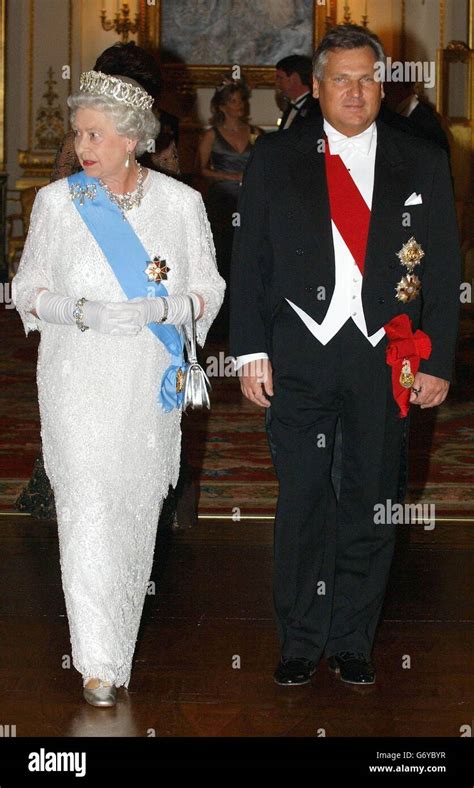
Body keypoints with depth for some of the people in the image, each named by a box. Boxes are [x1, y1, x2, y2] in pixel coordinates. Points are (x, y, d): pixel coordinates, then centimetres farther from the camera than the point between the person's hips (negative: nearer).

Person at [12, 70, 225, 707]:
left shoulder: (181, 202, -1)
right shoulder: (56, 202, 0)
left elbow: (208, 292, 3)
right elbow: (28, 291, 6)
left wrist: (159, 308, -17)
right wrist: (81, 311, -14)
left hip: (150, 384, 1)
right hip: (78, 381, -1)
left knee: (138, 506, 9)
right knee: (89, 509, -9)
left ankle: (122, 629, 31)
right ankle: (99, 661, -4)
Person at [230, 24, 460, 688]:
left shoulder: (422, 165, 6)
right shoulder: (274, 160, 5)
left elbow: (443, 271, 5)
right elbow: (249, 263, 5)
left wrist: (437, 361, 0)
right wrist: (251, 352, -2)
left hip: (386, 356, 1)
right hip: (299, 356, -1)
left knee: (371, 502, 7)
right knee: (302, 501, 3)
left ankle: (353, 641, 20)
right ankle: (301, 641, 17)